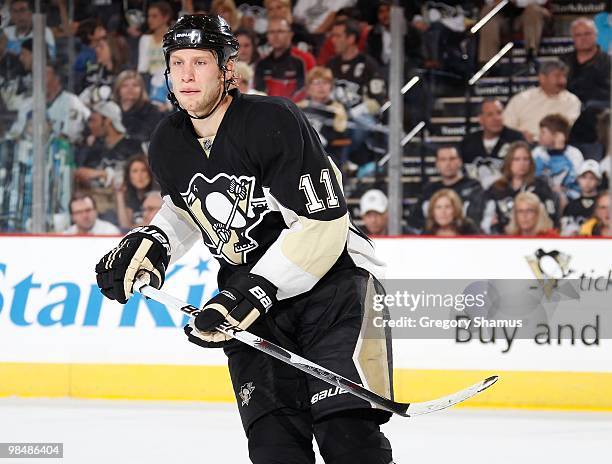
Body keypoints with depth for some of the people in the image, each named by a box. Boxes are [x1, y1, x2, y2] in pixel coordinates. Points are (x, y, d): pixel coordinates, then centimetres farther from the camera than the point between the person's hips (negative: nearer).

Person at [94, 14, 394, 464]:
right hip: (252, 293, 6)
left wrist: (251, 292, -25)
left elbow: (322, 227, -22)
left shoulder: (275, 121, -20)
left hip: (328, 279, -6)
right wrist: (151, 244, 3)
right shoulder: (168, 145, 1)